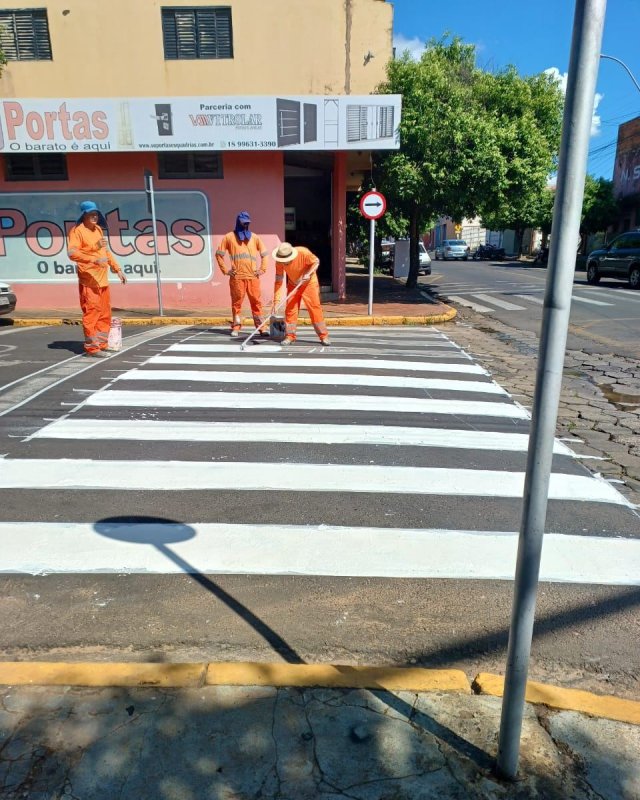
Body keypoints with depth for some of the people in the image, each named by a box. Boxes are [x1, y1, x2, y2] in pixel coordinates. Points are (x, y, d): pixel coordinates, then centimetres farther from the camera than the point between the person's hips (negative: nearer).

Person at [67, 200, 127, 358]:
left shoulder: (99, 229, 19)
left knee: (105, 313, 11)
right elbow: (72, 253, -19)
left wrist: (117, 269, 22)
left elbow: (105, 251, 26)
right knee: (92, 312, -8)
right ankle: (92, 347, -5)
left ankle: (102, 344, 20)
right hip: (89, 279, -8)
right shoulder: (77, 231, -7)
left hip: (102, 279, 8)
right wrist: (94, 259, -29)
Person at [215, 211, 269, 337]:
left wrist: (262, 269, 7)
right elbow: (219, 254, 8)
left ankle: (261, 327, 3)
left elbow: (264, 254, 17)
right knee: (237, 302, 0)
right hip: (236, 277, -2)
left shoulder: (254, 237, 14)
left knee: (256, 301, 0)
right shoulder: (229, 237, 7)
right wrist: (225, 270, 2)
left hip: (253, 276, 2)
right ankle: (236, 327, 7)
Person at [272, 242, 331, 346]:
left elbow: (316, 261, -12)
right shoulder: (279, 262, -20)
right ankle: (290, 336, 8)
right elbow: (278, 281, -17)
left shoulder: (303, 253, -30)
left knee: (315, 308, -7)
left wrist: (309, 273, -28)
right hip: (293, 285, 3)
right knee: (290, 309, -3)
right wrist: (276, 300, -22)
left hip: (309, 283, -3)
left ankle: (324, 336, -2)